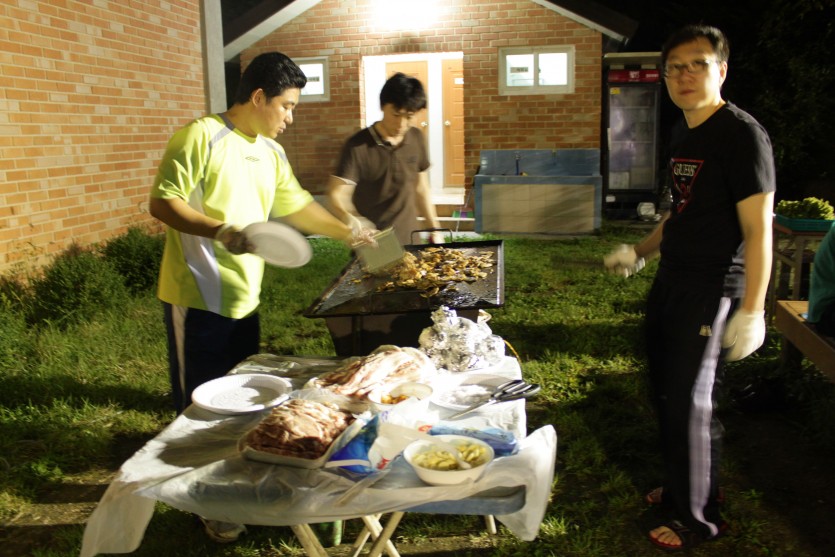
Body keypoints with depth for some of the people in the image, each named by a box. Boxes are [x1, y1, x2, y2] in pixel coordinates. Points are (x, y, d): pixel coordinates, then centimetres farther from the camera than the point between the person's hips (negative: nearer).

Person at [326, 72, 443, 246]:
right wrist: (348, 219, -39)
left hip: (410, 239, 4)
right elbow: (336, 194, -19)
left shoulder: (417, 139, 1)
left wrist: (433, 227, 10)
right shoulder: (358, 146, -15)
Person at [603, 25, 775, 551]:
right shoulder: (684, 133, 12)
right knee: (666, 390, 16)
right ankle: (681, 484, 36)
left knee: (690, 402, -2)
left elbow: (758, 228, -18)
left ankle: (699, 515, 16)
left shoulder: (742, 134, -14)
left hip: (712, 289, -8)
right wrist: (640, 252, 18)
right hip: (671, 280, 9)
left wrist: (752, 311, -21)